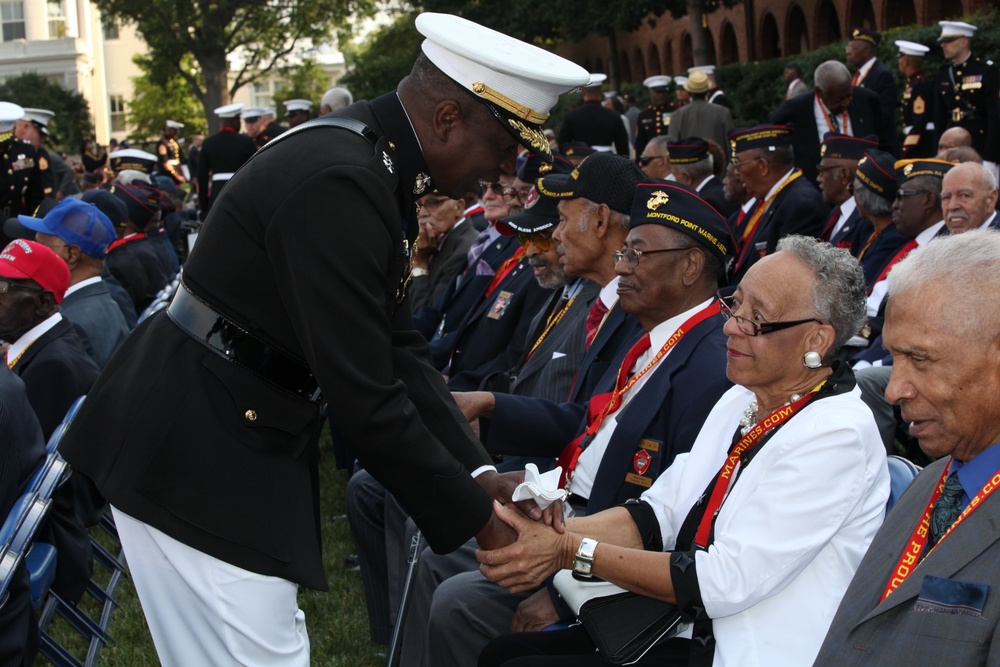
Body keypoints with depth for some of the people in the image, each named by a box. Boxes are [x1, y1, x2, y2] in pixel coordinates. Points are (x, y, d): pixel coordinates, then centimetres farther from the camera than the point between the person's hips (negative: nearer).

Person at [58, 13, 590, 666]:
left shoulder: (374, 165, 6)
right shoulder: (339, 183, -26)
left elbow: (399, 349, 8)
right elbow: (364, 399, -25)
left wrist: (480, 475, -1)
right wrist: (474, 516, -14)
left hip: (245, 437, 10)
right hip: (195, 460, -10)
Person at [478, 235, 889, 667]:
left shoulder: (836, 436, -19)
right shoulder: (741, 401, 9)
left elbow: (724, 582, -21)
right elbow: (657, 514, 7)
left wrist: (574, 552, -18)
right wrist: (554, 535, -11)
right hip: (684, 630, 8)